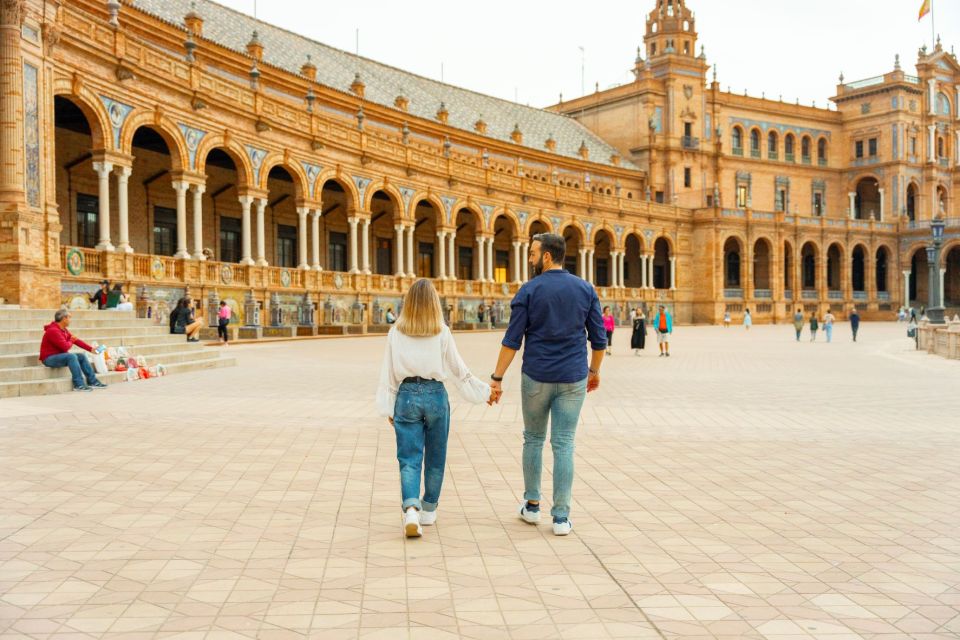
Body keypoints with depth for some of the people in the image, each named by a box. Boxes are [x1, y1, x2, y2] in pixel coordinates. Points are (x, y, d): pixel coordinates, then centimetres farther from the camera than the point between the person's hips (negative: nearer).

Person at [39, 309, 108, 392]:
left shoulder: (64, 330, 8)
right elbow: (65, 347, -26)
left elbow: (76, 340, 10)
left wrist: (91, 349, 5)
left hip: (59, 356, 10)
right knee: (72, 356, -30)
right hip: (49, 358, -10)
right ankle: (79, 385, -30)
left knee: (82, 357, 5)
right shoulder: (53, 331, -22)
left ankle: (92, 381, 5)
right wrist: (71, 341, -4)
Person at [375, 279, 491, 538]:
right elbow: (459, 370, 1)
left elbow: (388, 373, 2)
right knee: (435, 458, 15)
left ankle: (411, 509, -19)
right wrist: (484, 391, 13)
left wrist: (388, 408, 9)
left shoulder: (396, 332, -1)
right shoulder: (442, 333, -5)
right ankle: (428, 510, 26)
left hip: (406, 396, 0)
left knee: (409, 459, 2)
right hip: (435, 395, 0)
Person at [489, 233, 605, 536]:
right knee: (564, 445, 3)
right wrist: (594, 370, 19)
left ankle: (532, 505, 24)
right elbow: (599, 338, 5)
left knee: (533, 439, 17)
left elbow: (512, 340, -8)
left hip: (536, 378, -1)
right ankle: (561, 517, 3)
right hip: (573, 379, 1)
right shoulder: (585, 289, 2)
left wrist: (497, 378, -3)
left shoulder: (529, 291, -6)